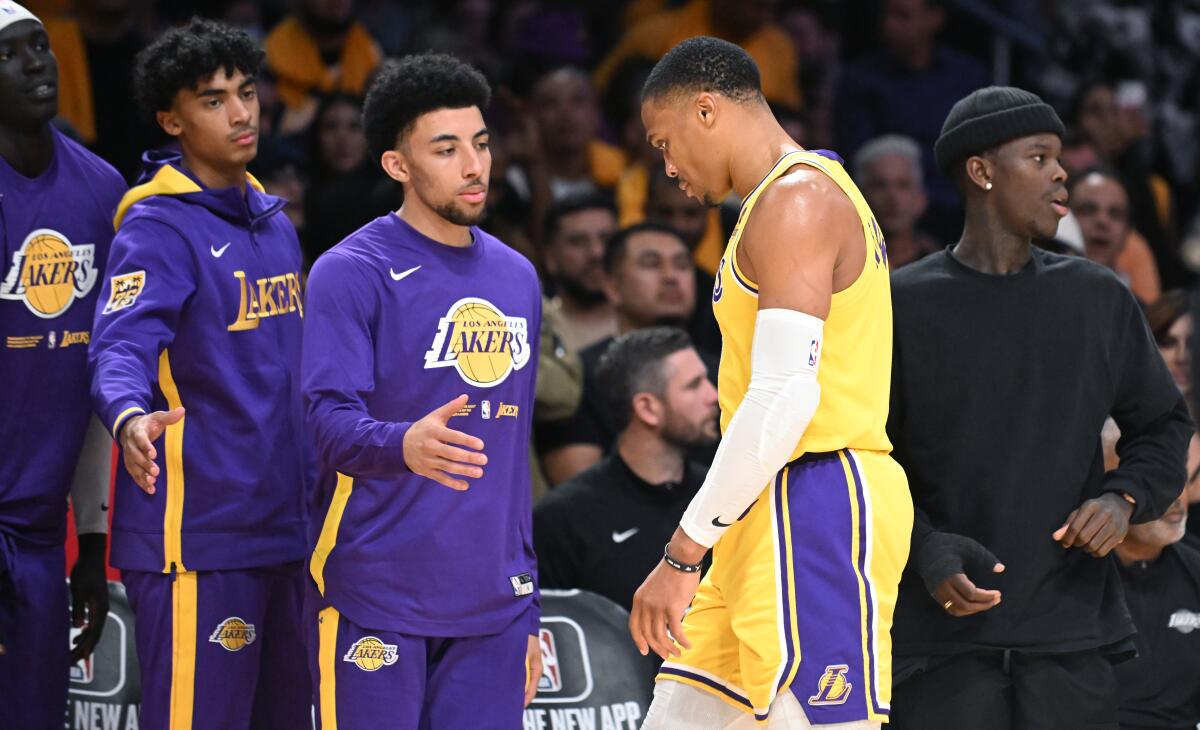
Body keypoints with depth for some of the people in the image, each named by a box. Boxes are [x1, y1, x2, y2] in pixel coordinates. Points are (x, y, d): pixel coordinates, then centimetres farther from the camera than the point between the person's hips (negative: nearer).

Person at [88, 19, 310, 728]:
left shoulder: (274, 222, 15)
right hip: (195, 539, -8)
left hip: (280, 531, 8)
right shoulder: (158, 227, -10)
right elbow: (121, 347, -24)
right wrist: (130, 418, -45)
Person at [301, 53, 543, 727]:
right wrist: (404, 446, -39)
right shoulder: (353, 273, -6)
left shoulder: (518, 278, 15)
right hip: (377, 603, -6)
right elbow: (332, 422, -16)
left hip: (493, 609, 6)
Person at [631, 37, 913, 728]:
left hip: (815, 511, -11)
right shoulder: (814, 194, 21)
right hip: (772, 519, 11)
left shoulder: (797, 200, -12)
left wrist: (682, 554, -20)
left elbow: (785, 398, -22)